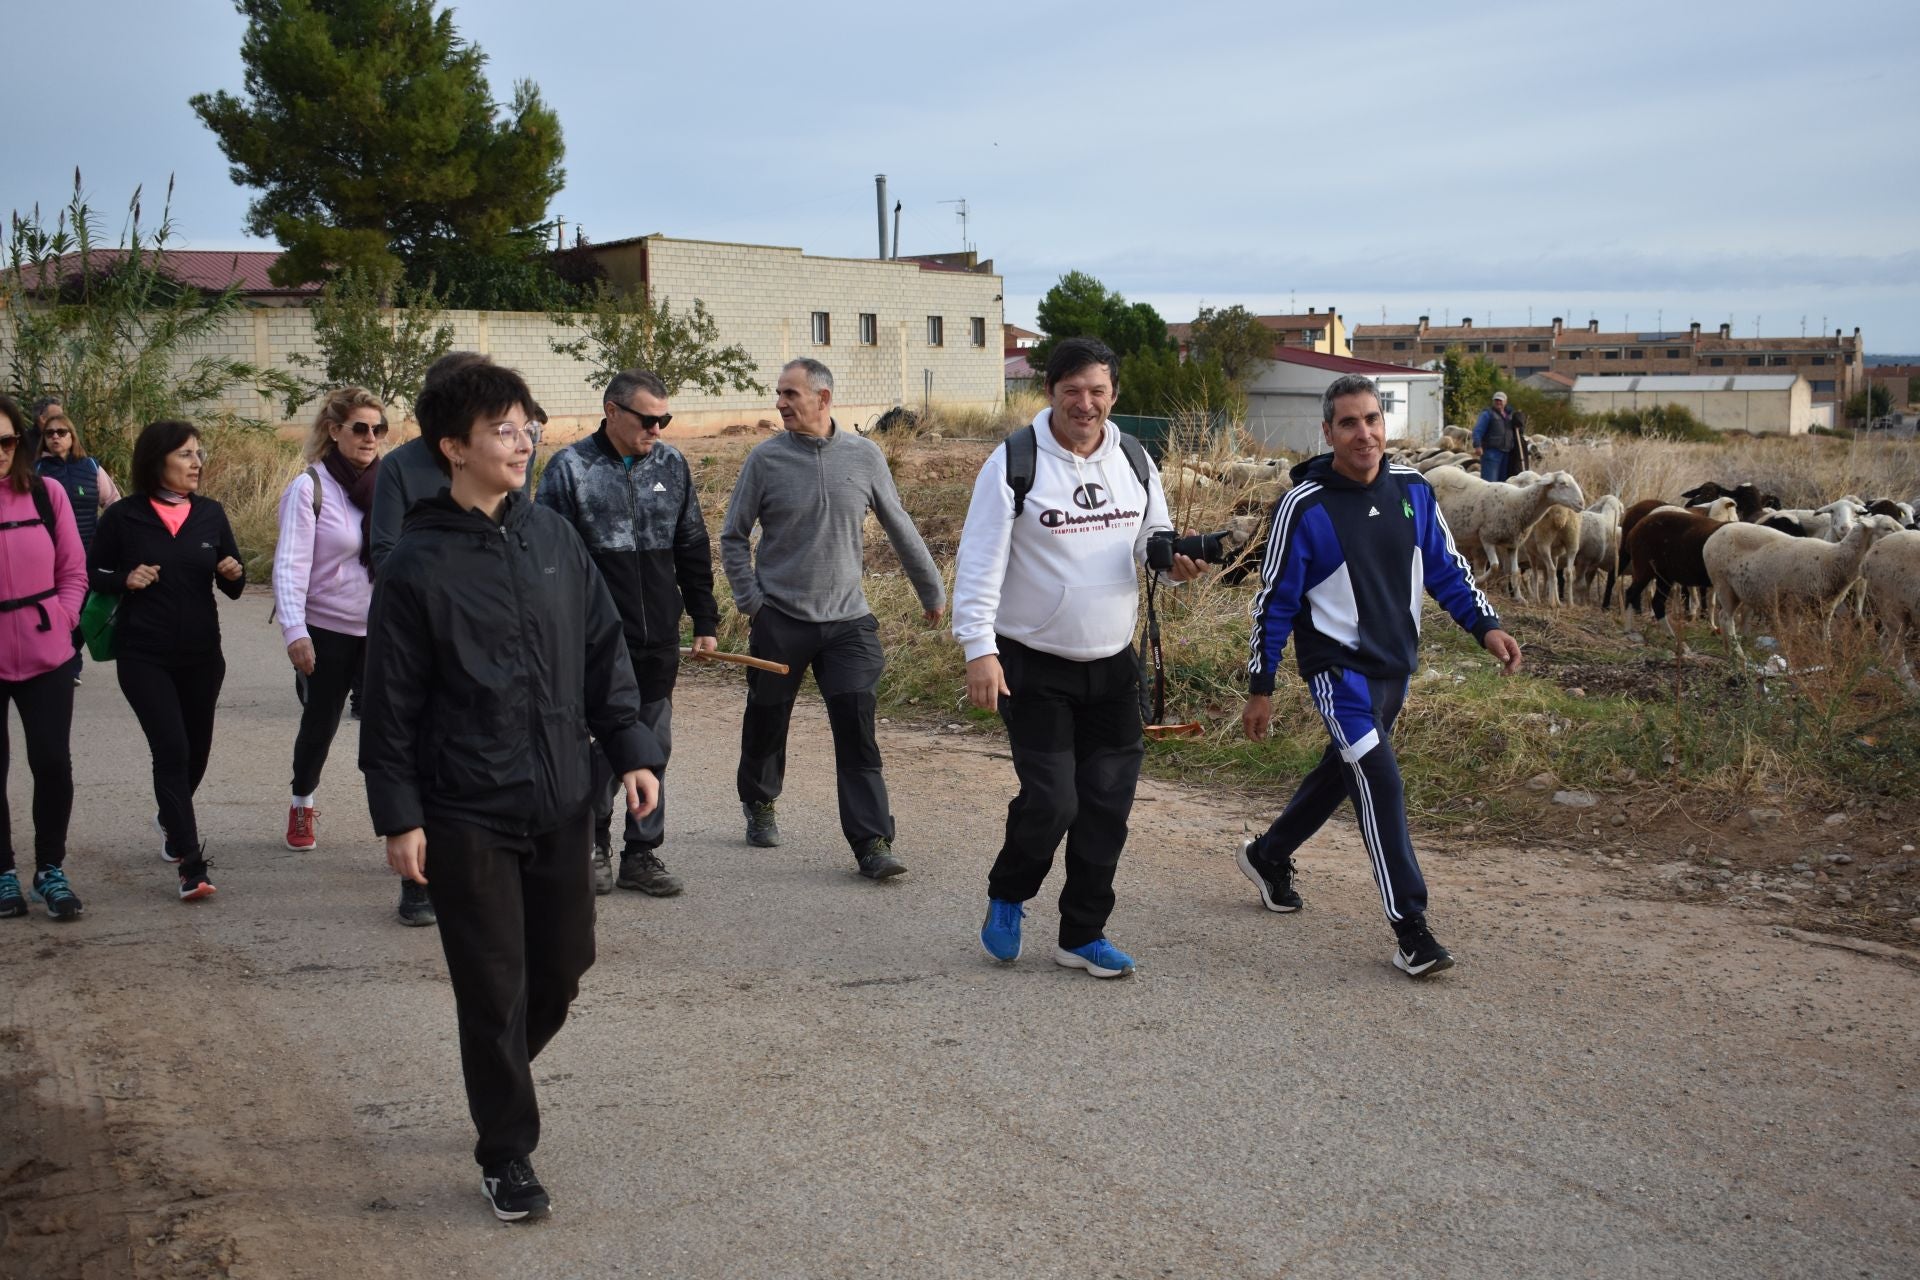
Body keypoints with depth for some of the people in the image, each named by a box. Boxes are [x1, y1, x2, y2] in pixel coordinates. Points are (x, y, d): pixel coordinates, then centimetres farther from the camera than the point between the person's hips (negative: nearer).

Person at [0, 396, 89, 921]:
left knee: (52, 763, 0)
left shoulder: (46, 494, -1)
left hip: (47, 657, 1)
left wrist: (61, 620, -6)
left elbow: (73, 571, 6)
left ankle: (50, 871, 16)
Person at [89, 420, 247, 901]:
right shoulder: (123, 517, -6)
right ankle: (191, 867, -11)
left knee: (196, 750, 16)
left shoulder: (211, 514, 3)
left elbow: (233, 589, 9)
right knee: (172, 749, -12)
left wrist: (234, 574, -13)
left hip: (201, 656, 4)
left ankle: (173, 821, 46)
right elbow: (92, 576, 3)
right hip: (143, 657, -4)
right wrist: (126, 580, -16)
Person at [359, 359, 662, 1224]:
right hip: (467, 818, -4)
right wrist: (398, 815, -9)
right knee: (494, 990, 3)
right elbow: (391, 702, -6)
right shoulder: (417, 565, -9)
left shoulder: (553, 538, 4)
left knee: (562, 968, 14)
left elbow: (603, 652, 9)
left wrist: (631, 750, 3)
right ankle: (506, 1153, 21)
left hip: (561, 805, 5)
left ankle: (498, 1078, 42)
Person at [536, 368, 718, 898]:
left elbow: (693, 549, 15)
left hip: (659, 640, 4)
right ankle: (594, 848, 20)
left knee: (653, 747, 8)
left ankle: (642, 852, 18)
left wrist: (705, 621, 12)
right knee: (597, 747, 4)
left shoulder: (672, 465, 8)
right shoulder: (570, 467, -5)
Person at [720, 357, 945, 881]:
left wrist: (932, 591, 17)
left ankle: (872, 842, -8)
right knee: (767, 721, 13)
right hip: (779, 620, 0)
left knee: (857, 730, -8)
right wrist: (751, 600, -4)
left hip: (847, 620, 0)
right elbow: (733, 537, 5)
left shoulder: (864, 456, 0)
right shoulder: (766, 459, -3)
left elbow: (900, 529, 11)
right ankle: (758, 803, 40)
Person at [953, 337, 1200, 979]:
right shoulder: (1014, 462, -11)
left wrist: (1175, 561, -9)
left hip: (1112, 664, 5)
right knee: (1051, 800, -9)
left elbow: (1152, 538, 15)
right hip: (1033, 667, -5)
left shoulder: (1134, 460, 6)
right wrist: (979, 648, -20)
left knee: (1108, 804, 6)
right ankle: (1006, 897, 22)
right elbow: (979, 559, -13)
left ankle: (1083, 935, 21)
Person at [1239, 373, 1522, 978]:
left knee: (1345, 770, 19)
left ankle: (1268, 855, 43)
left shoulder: (1413, 488, 0)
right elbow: (1274, 600, -9)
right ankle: (1411, 931, -12)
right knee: (1380, 782, -15)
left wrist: (1486, 626, -2)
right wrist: (1260, 688, -6)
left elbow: (1444, 566, 11)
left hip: (1396, 665, 7)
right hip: (1338, 667, -6)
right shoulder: (1305, 507, -15)